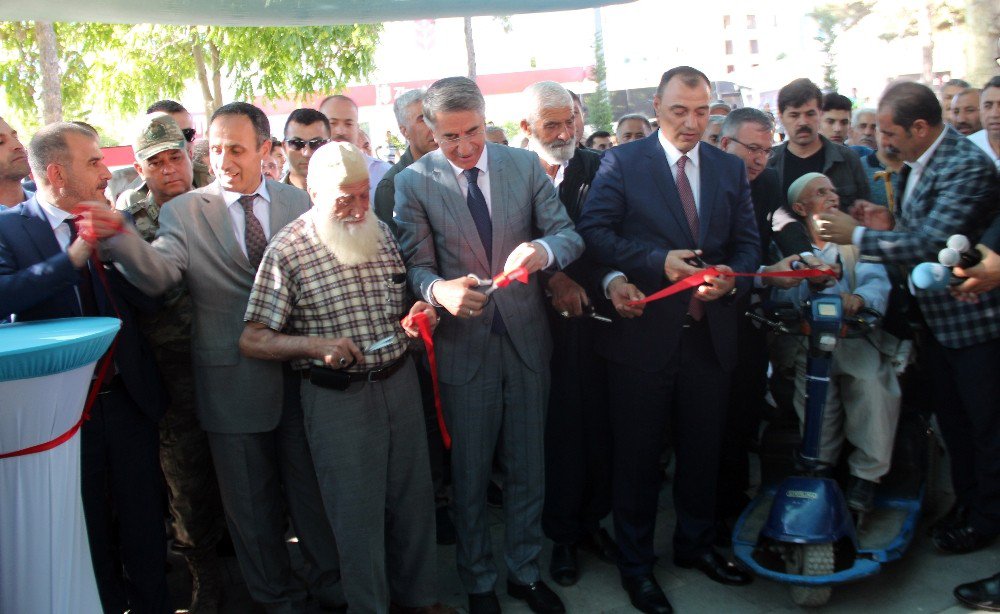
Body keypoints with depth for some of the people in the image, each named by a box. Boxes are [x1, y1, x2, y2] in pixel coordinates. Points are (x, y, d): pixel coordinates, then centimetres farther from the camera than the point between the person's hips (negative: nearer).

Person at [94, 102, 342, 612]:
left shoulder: (298, 202, 2)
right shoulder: (183, 212, -5)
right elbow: (157, 274, -21)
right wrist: (120, 238, -41)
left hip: (302, 370, 2)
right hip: (233, 381, -1)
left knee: (312, 486, 16)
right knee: (250, 502, 14)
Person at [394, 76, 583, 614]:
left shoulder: (525, 165, 0)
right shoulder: (414, 182, -5)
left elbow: (569, 235, -2)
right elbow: (417, 266, -7)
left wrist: (545, 250, -26)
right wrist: (439, 290, -31)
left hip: (526, 341, 2)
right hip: (462, 344, -2)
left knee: (527, 468, 15)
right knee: (469, 474, 12)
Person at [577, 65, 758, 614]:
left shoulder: (730, 168, 9)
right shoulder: (623, 162, -4)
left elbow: (748, 241, 8)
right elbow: (594, 231, -13)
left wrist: (732, 277, -14)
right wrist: (660, 262, -22)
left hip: (710, 334, 4)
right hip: (644, 331, -4)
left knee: (702, 449, 18)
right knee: (637, 455, 9)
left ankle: (696, 544, 40)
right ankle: (636, 563, 26)